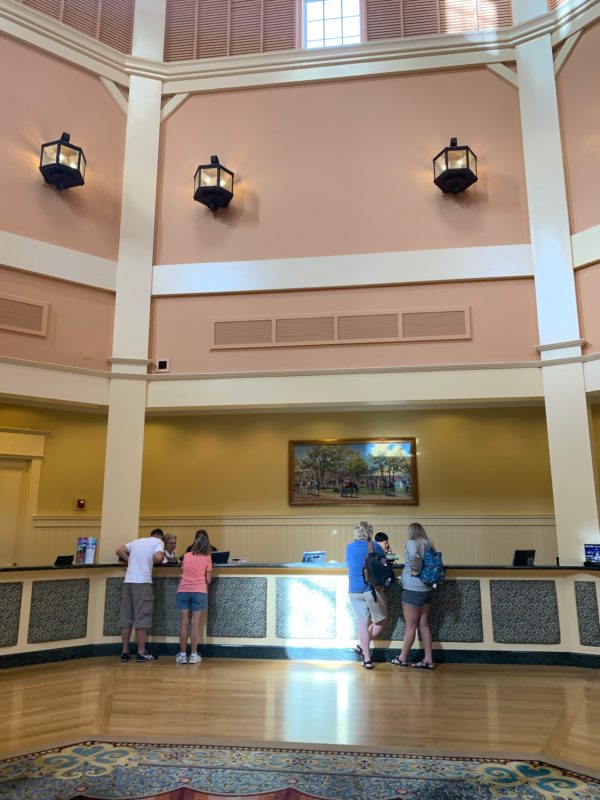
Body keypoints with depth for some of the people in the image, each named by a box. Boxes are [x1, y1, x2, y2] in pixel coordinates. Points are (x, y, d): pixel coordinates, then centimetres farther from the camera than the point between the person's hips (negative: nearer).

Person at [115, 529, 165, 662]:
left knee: (126, 617, 8)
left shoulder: (137, 541, 21)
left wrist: (130, 561, 19)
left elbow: (118, 551, 17)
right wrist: (156, 560, 8)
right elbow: (158, 558, -13)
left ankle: (124, 652, 12)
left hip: (128, 581, 5)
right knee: (141, 617, -1)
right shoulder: (159, 542, 4)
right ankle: (141, 653, 3)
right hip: (143, 581, -5)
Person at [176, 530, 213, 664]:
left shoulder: (186, 556, 11)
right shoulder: (207, 558, 3)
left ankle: (182, 654, 4)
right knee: (195, 623, 0)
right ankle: (193, 654, 2)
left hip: (183, 591, 2)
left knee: (184, 622, 3)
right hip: (199, 591, -2)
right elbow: (208, 579, 4)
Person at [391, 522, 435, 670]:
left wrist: (415, 570, -18)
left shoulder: (412, 542, -12)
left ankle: (402, 658, 17)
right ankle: (428, 660, 15)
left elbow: (414, 556, -32)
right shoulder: (428, 544, 7)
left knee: (411, 626, 3)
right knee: (424, 625, 13)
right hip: (426, 590, 7)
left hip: (413, 590, -7)